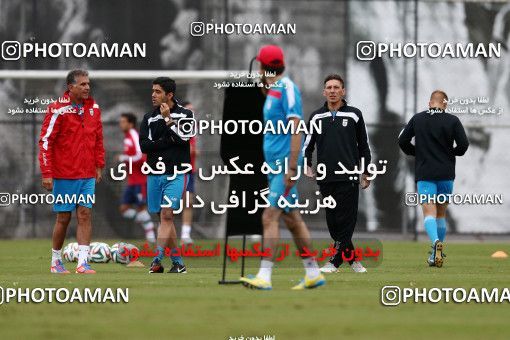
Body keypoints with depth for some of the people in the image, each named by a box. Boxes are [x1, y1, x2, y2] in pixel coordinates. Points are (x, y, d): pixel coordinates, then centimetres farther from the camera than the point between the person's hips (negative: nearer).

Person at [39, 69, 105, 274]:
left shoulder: (93, 108, 7)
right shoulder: (58, 110, -11)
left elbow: (98, 139, 17)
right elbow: (45, 141, -11)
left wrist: (99, 166, 12)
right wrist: (46, 173, -14)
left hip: (87, 175, 4)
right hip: (64, 175, -4)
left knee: (85, 215, -3)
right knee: (64, 218, 3)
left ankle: (82, 262, -6)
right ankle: (56, 261, 18)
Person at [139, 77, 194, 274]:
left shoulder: (185, 115, 1)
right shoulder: (149, 118, 9)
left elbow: (183, 139, -13)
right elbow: (144, 146, -2)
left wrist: (168, 120, -13)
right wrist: (167, 142, -11)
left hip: (176, 174, -4)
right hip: (154, 174, 4)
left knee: (166, 214, -16)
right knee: (164, 218, 7)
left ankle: (157, 260, -23)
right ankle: (178, 263, 14)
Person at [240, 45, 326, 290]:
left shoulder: (287, 89, -12)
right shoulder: (273, 90, 16)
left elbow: (296, 129, -18)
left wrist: (291, 167, -22)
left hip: (284, 165, -10)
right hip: (275, 164, 10)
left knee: (270, 217, -14)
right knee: (291, 219, 12)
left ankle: (264, 276, -18)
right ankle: (313, 273, 17)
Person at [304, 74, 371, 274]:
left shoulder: (354, 115, 5)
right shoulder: (316, 117, 10)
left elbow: (363, 145, 10)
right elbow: (308, 144, 16)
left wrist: (366, 173, 9)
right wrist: (307, 166, 2)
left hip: (348, 178, -3)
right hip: (325, 178, 3)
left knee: (346, 221, -8)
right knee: (333, 222, 3)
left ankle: (335, 261, -7)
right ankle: (352, 259, 14)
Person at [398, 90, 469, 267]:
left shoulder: (417, 119, 3)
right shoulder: (452, 121, -1)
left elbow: (403, 141, 4)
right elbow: (463, 145, -6)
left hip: (424, 174, -1)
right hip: (446, 174, 1)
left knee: (429, 212, -9)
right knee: (441, 213, 15)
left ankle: (436, 241, -37)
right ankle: (436, 254, 18)